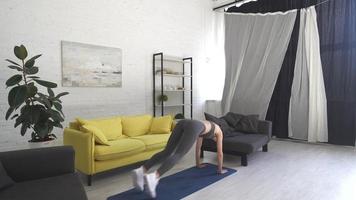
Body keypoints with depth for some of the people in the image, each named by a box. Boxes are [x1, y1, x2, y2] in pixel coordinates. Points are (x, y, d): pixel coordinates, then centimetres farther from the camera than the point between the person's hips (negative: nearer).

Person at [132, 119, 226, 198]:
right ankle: (153, 177, -43)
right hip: (193, 127, -6)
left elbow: (197, 147, 53)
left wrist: (198, 164, 61)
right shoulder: (219, 131, 35)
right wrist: (220, 169, 45)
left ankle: (141, 170, -23)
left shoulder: (204, 127, 48)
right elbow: (220, 152, 34)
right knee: (178, 155, -21)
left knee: (166, 153, -3)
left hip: (183, 123, 6)